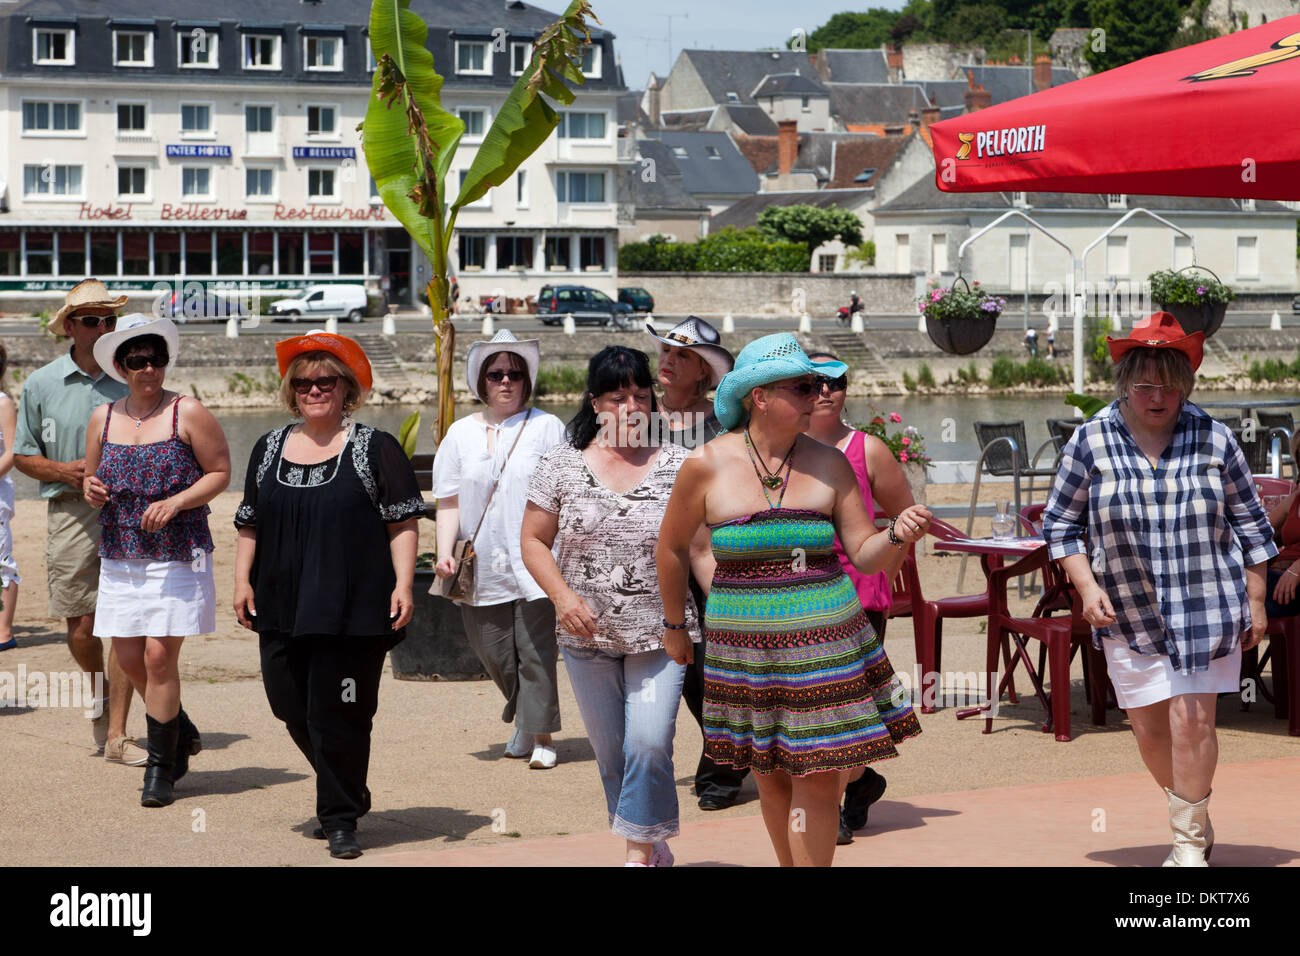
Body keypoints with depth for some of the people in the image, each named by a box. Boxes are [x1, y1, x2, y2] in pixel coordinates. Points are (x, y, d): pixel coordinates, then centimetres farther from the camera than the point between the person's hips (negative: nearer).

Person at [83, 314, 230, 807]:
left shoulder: (187, 413, -5)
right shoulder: (103, 418, 9)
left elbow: (220, 471, -2)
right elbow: (92, 477, 18)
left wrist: (177, 502, -16)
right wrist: (91, 489, -5)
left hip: (178, 553, -5)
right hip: (120, 556, 5)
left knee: (159, 655, -9)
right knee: (128, 657, 5)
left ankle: (161, 766, 3)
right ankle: (183, 733, 30)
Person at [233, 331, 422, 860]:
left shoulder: (376, 449, 0)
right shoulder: (268, 449, 14)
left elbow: (402, 523, -3)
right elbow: (250, 524, 17)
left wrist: (403, 584, -11)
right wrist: (243, 580, 8)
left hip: (351, 609, -5)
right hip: (282, 607, 5)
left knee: (338, 716, -5)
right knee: (291, 708, 9)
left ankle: (341, 818, 8)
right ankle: (349, 793, 30)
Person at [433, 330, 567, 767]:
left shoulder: (546, 427, 4)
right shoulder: (461, 433, 11)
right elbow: (449, 501, 10)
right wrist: (445, 551, -3)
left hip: (535, 562, -3)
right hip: (482, 566, 3)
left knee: (535, 650, -6)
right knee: (493, 654, 7)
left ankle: (542, 735, 4)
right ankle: (525, 720, 32)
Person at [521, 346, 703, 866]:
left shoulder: (678, 466, -1)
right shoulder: (562, 464, 1)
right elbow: (534, 541, 5)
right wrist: (563, 595, -11)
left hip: (659, 634, -2)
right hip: (587, 635, 2)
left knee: (649, 743, -14)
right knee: (611, 754, 11)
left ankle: (639, 852, 3)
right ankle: (651, 847, 30)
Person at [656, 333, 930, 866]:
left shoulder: (829, 464, 1)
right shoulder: (707, 465, -5)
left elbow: (864, 555, 3)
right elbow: (672, 547, 9)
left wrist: (896, 536, -18)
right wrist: (674, 626, 16)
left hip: (825, 638, 0)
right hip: (744, 640, 0)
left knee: (818, 777, -3)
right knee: (770, 774, 11)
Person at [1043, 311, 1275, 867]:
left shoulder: (1213, 438, -2)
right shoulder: (1092, 440, -4)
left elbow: (1249, 522, 7)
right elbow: (1061, 522, 3)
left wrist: (1255, 601, 7)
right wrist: (1087, 587, -8)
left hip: (1206, 607, -1)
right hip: (1129, 613, 1)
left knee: (1192, 721, -8)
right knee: (1149, 728, 6)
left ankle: (1190, 840, 6)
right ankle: (1190, 815, 31)